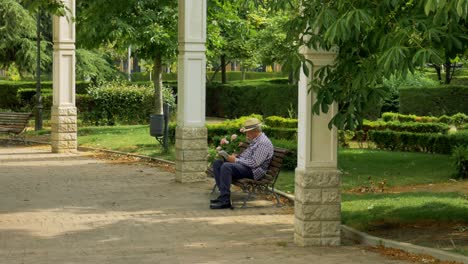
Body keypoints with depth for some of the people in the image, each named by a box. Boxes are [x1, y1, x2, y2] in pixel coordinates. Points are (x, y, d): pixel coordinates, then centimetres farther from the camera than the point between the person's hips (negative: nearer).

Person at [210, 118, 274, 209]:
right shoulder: (254, 140, 19)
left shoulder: (264, 143, -15)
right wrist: (236, 156, 9)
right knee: (217, 163, 1)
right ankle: (223, 193, -10)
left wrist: (236, 160, -17)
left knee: (226, 166, -31)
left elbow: (254, 163, -23)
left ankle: (225, 201, -32)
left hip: (253, 171, -11)